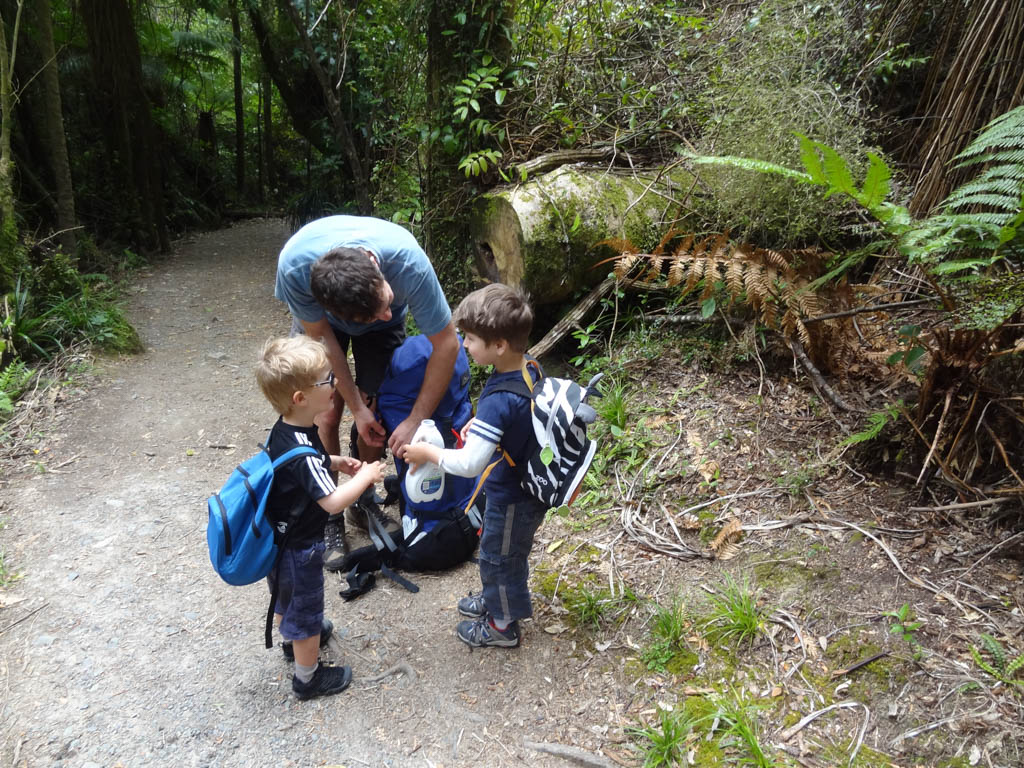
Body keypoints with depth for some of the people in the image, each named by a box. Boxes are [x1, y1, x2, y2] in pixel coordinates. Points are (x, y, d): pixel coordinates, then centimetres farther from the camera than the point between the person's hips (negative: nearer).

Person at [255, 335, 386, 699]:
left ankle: (293, 640, 57)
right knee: (306, 612, 14)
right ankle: (308, 678, 35)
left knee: (285, 596, 31)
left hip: (277, 538, 9)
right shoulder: (302, 450, -36)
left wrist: (336, 462, 2)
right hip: (298, 548, -8)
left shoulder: (284, 428, -8)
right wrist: (366, 476, -22)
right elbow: (333, 502, -37)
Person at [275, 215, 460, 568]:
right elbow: (321, 337, -23)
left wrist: (415, 420, -26)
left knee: (376, 413, -3)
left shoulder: (408, 262, -43)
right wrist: (356, 407, -19)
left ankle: (362, 502, 20)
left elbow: (447, 344, -31)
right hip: (319, 314, 0)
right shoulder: (294, 265, -41)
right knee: (327, 415, -9)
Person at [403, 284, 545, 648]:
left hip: (511, 500, -8)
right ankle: (497, 599, 54)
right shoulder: (530, 369, -10)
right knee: (508, 552, 30)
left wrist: (428, 453, -20)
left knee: (499, 557, 17)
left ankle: (503, 625, 40)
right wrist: (480, 424, 2)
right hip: (533, 485, 8)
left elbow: (469, 463, -35)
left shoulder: (498, 401, -37)